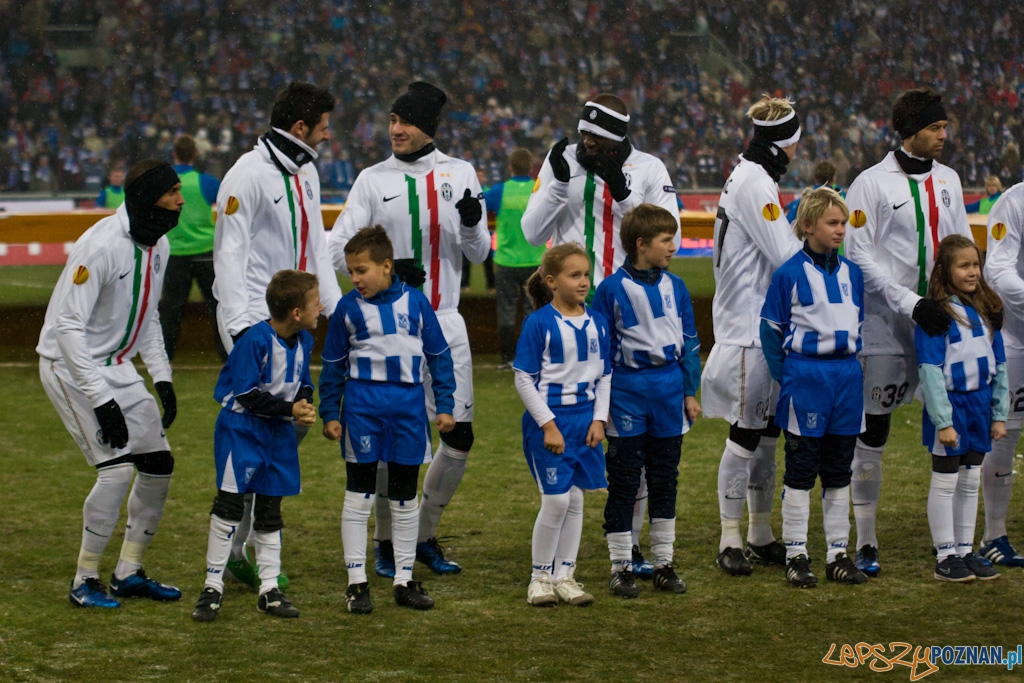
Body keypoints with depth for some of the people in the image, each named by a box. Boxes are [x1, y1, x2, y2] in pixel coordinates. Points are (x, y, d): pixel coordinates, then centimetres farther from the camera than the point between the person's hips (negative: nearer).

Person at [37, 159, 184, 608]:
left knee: (158, 464, 5)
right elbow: (68, 326, -26)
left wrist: (162, 377, 6)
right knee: (116, 468, -17)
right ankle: (84, 582, -4)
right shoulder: (101, 246, -25)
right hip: (71, 365, -9)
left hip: (117, 367, 9)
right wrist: (101, 400, -28)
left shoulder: (157, 244, 3)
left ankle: (129, 573, 19)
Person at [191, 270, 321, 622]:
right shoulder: (256, 340, -22)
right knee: (230, 505, -7)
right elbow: (247, 395, -22)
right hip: (242, 429, -7)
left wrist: (306, 406, -8)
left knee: (270, 512, 11)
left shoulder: (304, 340, 2)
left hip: (279, 434, 7)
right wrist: (290, 409, -22)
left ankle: (269, 590, 16)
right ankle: (213, 587, 0)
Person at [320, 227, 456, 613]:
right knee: (359, 494, 1)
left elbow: (439, 355, 7)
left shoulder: (415, 302, 0)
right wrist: (329, 414, 3)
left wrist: (445, 406, 4)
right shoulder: (348, 308, 0)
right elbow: (333, 365, 6)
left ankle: (404, 581, 17)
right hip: (362, 403, -1)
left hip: (408, 405, 1)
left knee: (405, 497, 9)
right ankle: (356, 583, 6)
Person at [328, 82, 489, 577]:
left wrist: (472, 224, -15)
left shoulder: (459, 174, 6)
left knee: (460, 435, 2)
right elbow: (339, 249, -3)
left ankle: (425, 535, 20)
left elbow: (479, 254, 7)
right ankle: (386, 541, 13)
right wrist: (387, 268, -19)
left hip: (445, 322, 3)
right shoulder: (373, 179, 1)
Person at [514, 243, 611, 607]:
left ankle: (564, 575, 17)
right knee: (556, 500, -8)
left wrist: (599, 420, 1)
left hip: (585, 419, 5)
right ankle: (540, 576, 7)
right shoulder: (539, 323, -9)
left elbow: (605, 376, 13)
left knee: (575, 500, 8)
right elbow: (524, 379, -9)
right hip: (548, 419, -5)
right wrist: (548, 424, -14)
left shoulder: (597, 323, 6)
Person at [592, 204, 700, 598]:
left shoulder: (674, 287, 6)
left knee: (665, 480, 10)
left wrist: (689, 392, 9)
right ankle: (621, 568, 8)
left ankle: (663, 564, 19)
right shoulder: (612, 289, -7)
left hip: (668, 387, 4)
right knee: (624, 481, 1)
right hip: (627, 389, -4)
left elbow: (689, 343, 12)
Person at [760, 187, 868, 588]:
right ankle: (796, 555, 8)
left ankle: (838, 554, 16)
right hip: (805, 374, -5)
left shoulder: (851, 273, 8)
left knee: (838, 472, 10)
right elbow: (771, 329, -3)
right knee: (801, 471, 2)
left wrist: (850, 365, 8)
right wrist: (783, 376, -9)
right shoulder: (789, 274, -7)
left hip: (845, 374, 5)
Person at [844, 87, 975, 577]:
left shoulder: (947, 181, 12)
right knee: (872, 435, 0)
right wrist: (910, 304, -19)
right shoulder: (872, 184, -6)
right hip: (887, 327, -5)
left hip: (940, 321, 5)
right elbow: (859, 258, -11)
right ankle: (865, 542, 7)